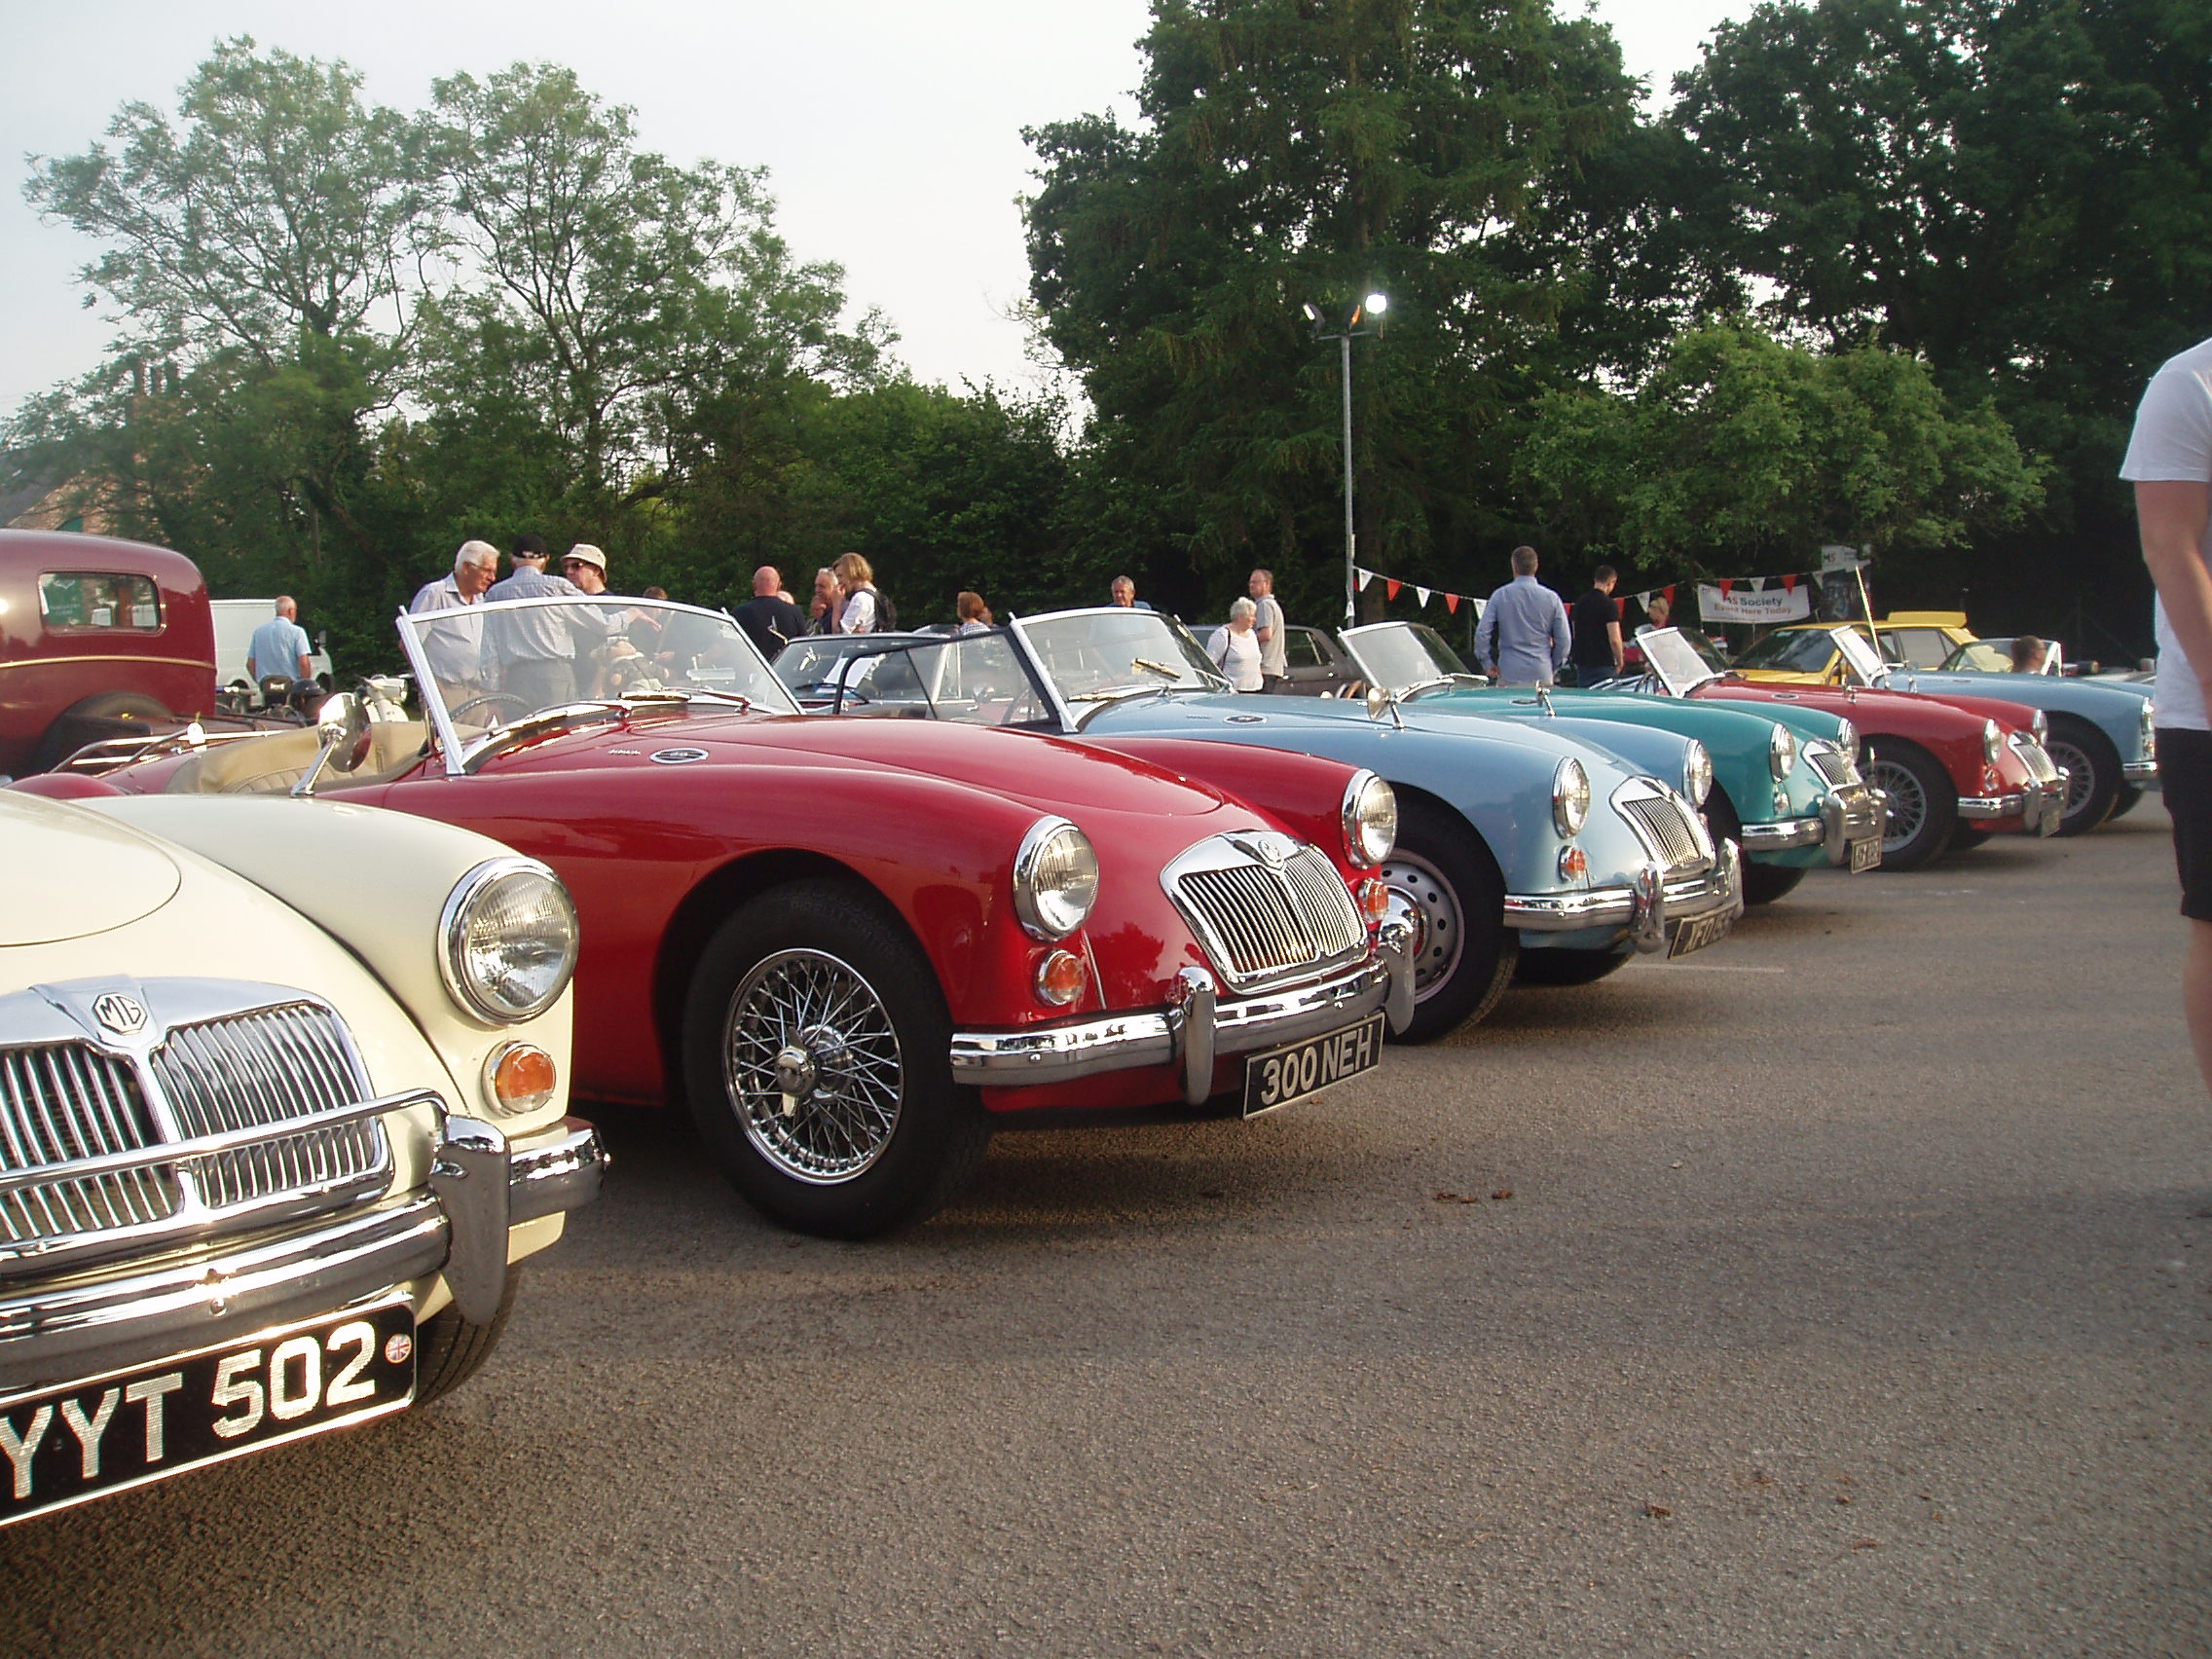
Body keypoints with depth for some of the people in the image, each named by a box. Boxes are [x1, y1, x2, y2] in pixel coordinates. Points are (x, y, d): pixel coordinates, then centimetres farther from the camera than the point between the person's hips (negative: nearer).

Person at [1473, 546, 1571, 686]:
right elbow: (1564, 640, 2)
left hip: (1509, 675, -1)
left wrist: (1487, 664, 8)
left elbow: (1482, 633, -3)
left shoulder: (1500, 595, 0)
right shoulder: (1551, 598, 2)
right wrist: (1553, 668, 15)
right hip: (1541, 675, 1)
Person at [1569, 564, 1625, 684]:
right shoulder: (1609, 604, -11)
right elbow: (1614, 640, -16)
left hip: (1581, 662, 6)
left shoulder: (1579, 602, 9)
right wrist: (1619, 663, -3)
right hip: (1604, 664, -6)